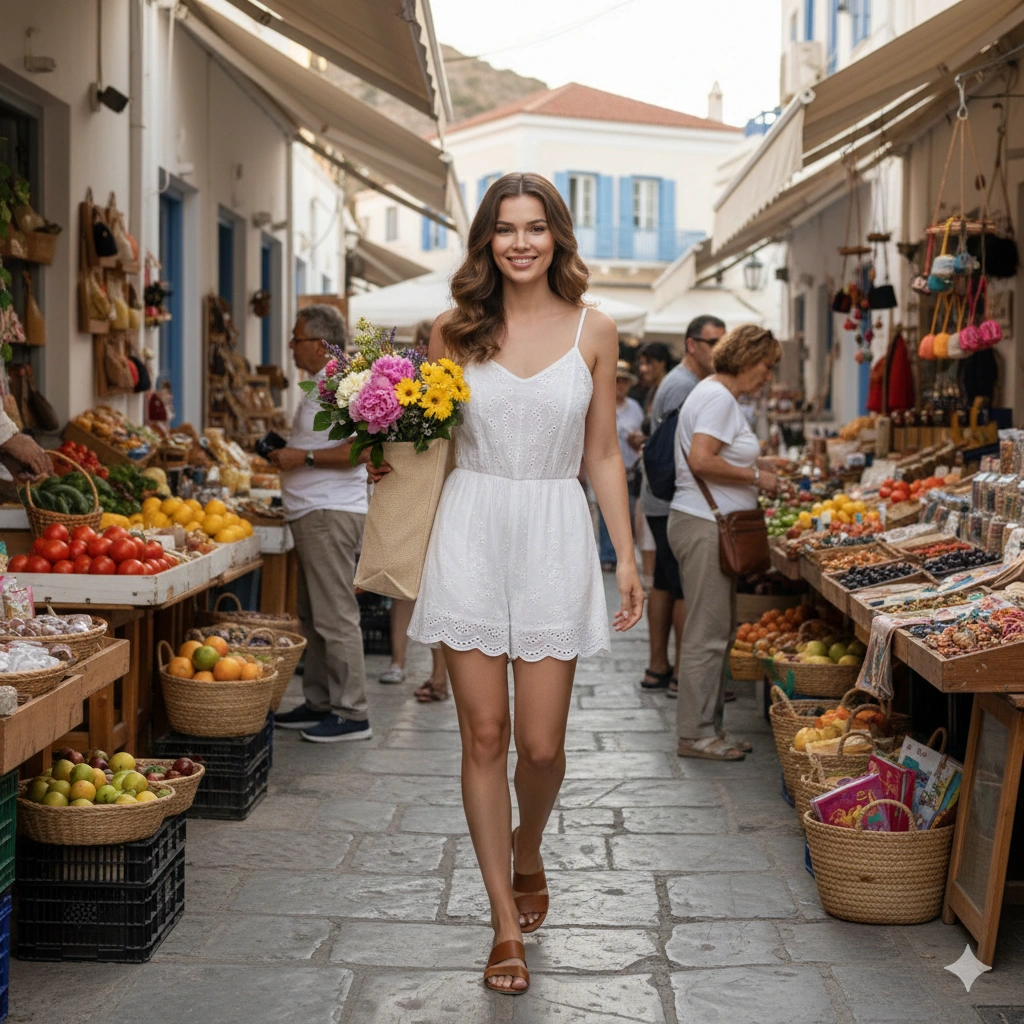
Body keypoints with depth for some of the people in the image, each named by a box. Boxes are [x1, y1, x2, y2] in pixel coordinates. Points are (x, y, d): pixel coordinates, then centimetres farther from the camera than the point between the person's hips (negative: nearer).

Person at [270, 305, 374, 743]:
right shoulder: (321, 385, 19)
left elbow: (361, 449, -24)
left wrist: (304, 457, -18)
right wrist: (287, 454, 13)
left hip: (331, 514, -11)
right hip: (312, 513, 11)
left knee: (336, 618, -9)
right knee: (313, 616, 15)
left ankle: (352, 714, -5)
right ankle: (319, 703, 22)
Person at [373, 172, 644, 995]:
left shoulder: (592, 331, 4)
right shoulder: (456, 332, 5)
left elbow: (603, 456, 7)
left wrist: (627, 557, 4)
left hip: (554, 537, 0)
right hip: (471, 532, 0)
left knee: (541, 743, 0)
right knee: (484, 737, 1)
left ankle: (528, 848, 36)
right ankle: (507, 924, 14)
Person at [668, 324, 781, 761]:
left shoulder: (719, 395, 18)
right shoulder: (718, 398, -14)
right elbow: (700, 461, -24)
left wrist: (753, 464, 18)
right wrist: (754, 475, -14)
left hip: (713, 526, 11)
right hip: (705, 526, -11)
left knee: (719, 632, 14)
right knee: (708, 635, -6)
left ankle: (709, 726, 20)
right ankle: (695, 734, 1)